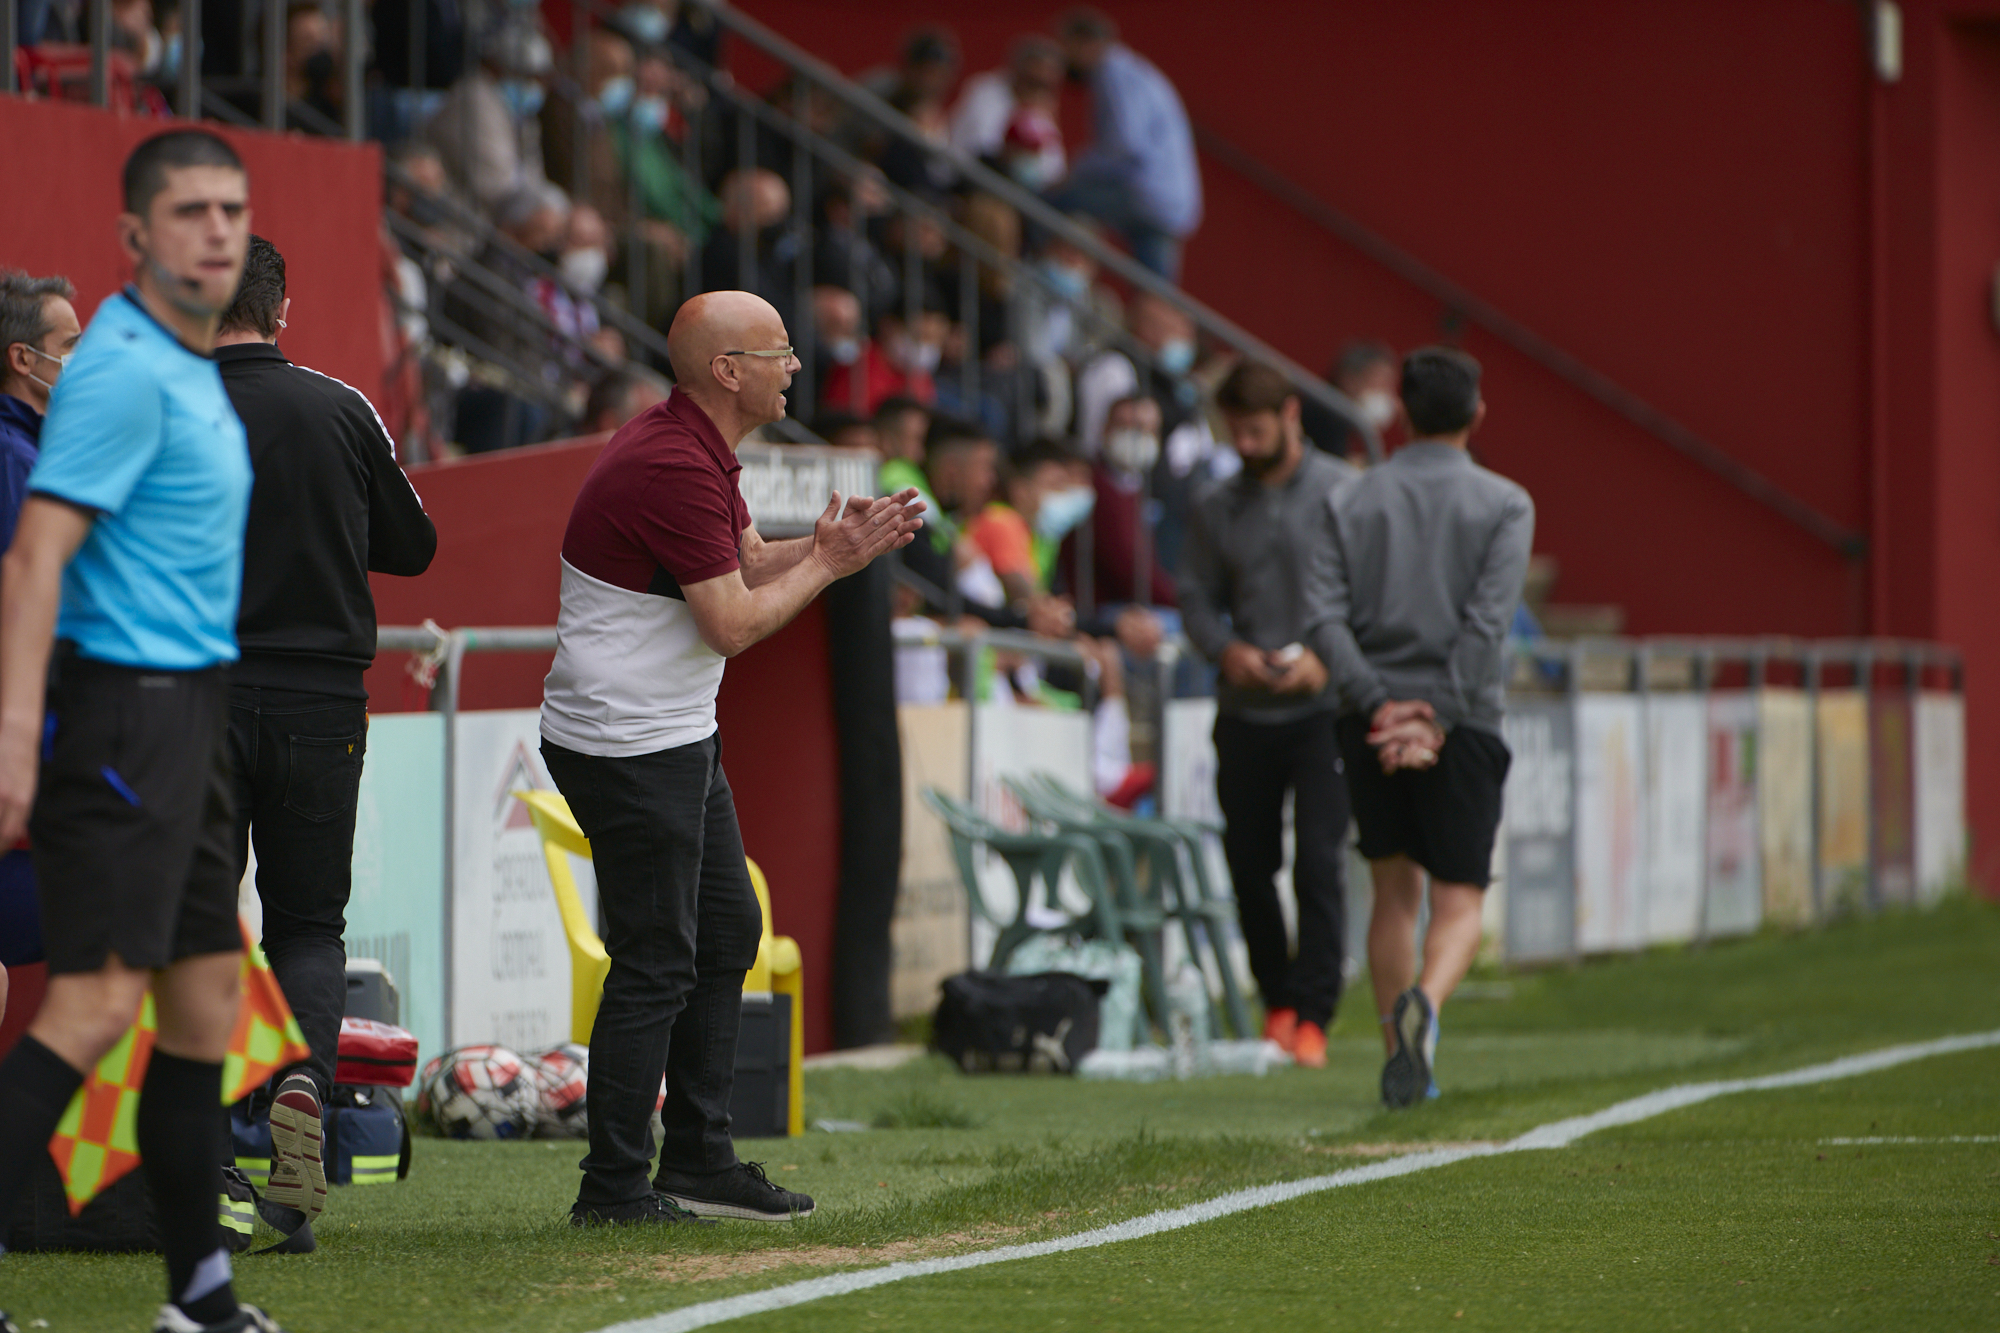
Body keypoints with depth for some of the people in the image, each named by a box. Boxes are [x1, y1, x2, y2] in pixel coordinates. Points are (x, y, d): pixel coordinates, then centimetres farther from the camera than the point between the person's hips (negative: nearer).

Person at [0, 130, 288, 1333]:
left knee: (206, 997, 11)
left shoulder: (194, 372, 16)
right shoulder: (124, 369, -14)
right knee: (96, 1000, -16)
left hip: (186, 712, 10)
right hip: (124, 705, -10)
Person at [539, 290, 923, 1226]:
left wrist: (826, 544, 0)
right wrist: (825, 563, -9)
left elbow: (745, 564, 17)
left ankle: (699, 1158, 22)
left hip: (676, 739, 11)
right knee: (656, 964, -7)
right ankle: (612, 1190, -2)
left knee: (727, 935, 15)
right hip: (628, 750, -11)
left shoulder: (698, 452, 11)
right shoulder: (674, 467, -23)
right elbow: (735, 623, -22)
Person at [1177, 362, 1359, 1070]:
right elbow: (1197, 599, 12)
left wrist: (1327, 659, -17)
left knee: (1318, 862, -12)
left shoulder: (1344, 494, -1)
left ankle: (1312, 1014, -9)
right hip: (1245, 711, 4)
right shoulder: (1215, 508, 11)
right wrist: (1226, 648, -9)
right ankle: (1277, 1000, 23)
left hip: (1324, 710, -4)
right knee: (1249, 861, 7)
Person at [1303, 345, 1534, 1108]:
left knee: (1393, 895, 16)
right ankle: (1424, 1003, -29)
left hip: (1372, 721, 3)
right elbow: (1486, 623, -13)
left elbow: (1323, 615, -6)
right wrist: (1438, 720, -15)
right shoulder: (1504, 506, 0)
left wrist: (1378, 702, -12)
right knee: (1457, 901, 1)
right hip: (1463, 721, -3)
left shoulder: (1354, 502, 7)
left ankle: (1399, 1060, 15)